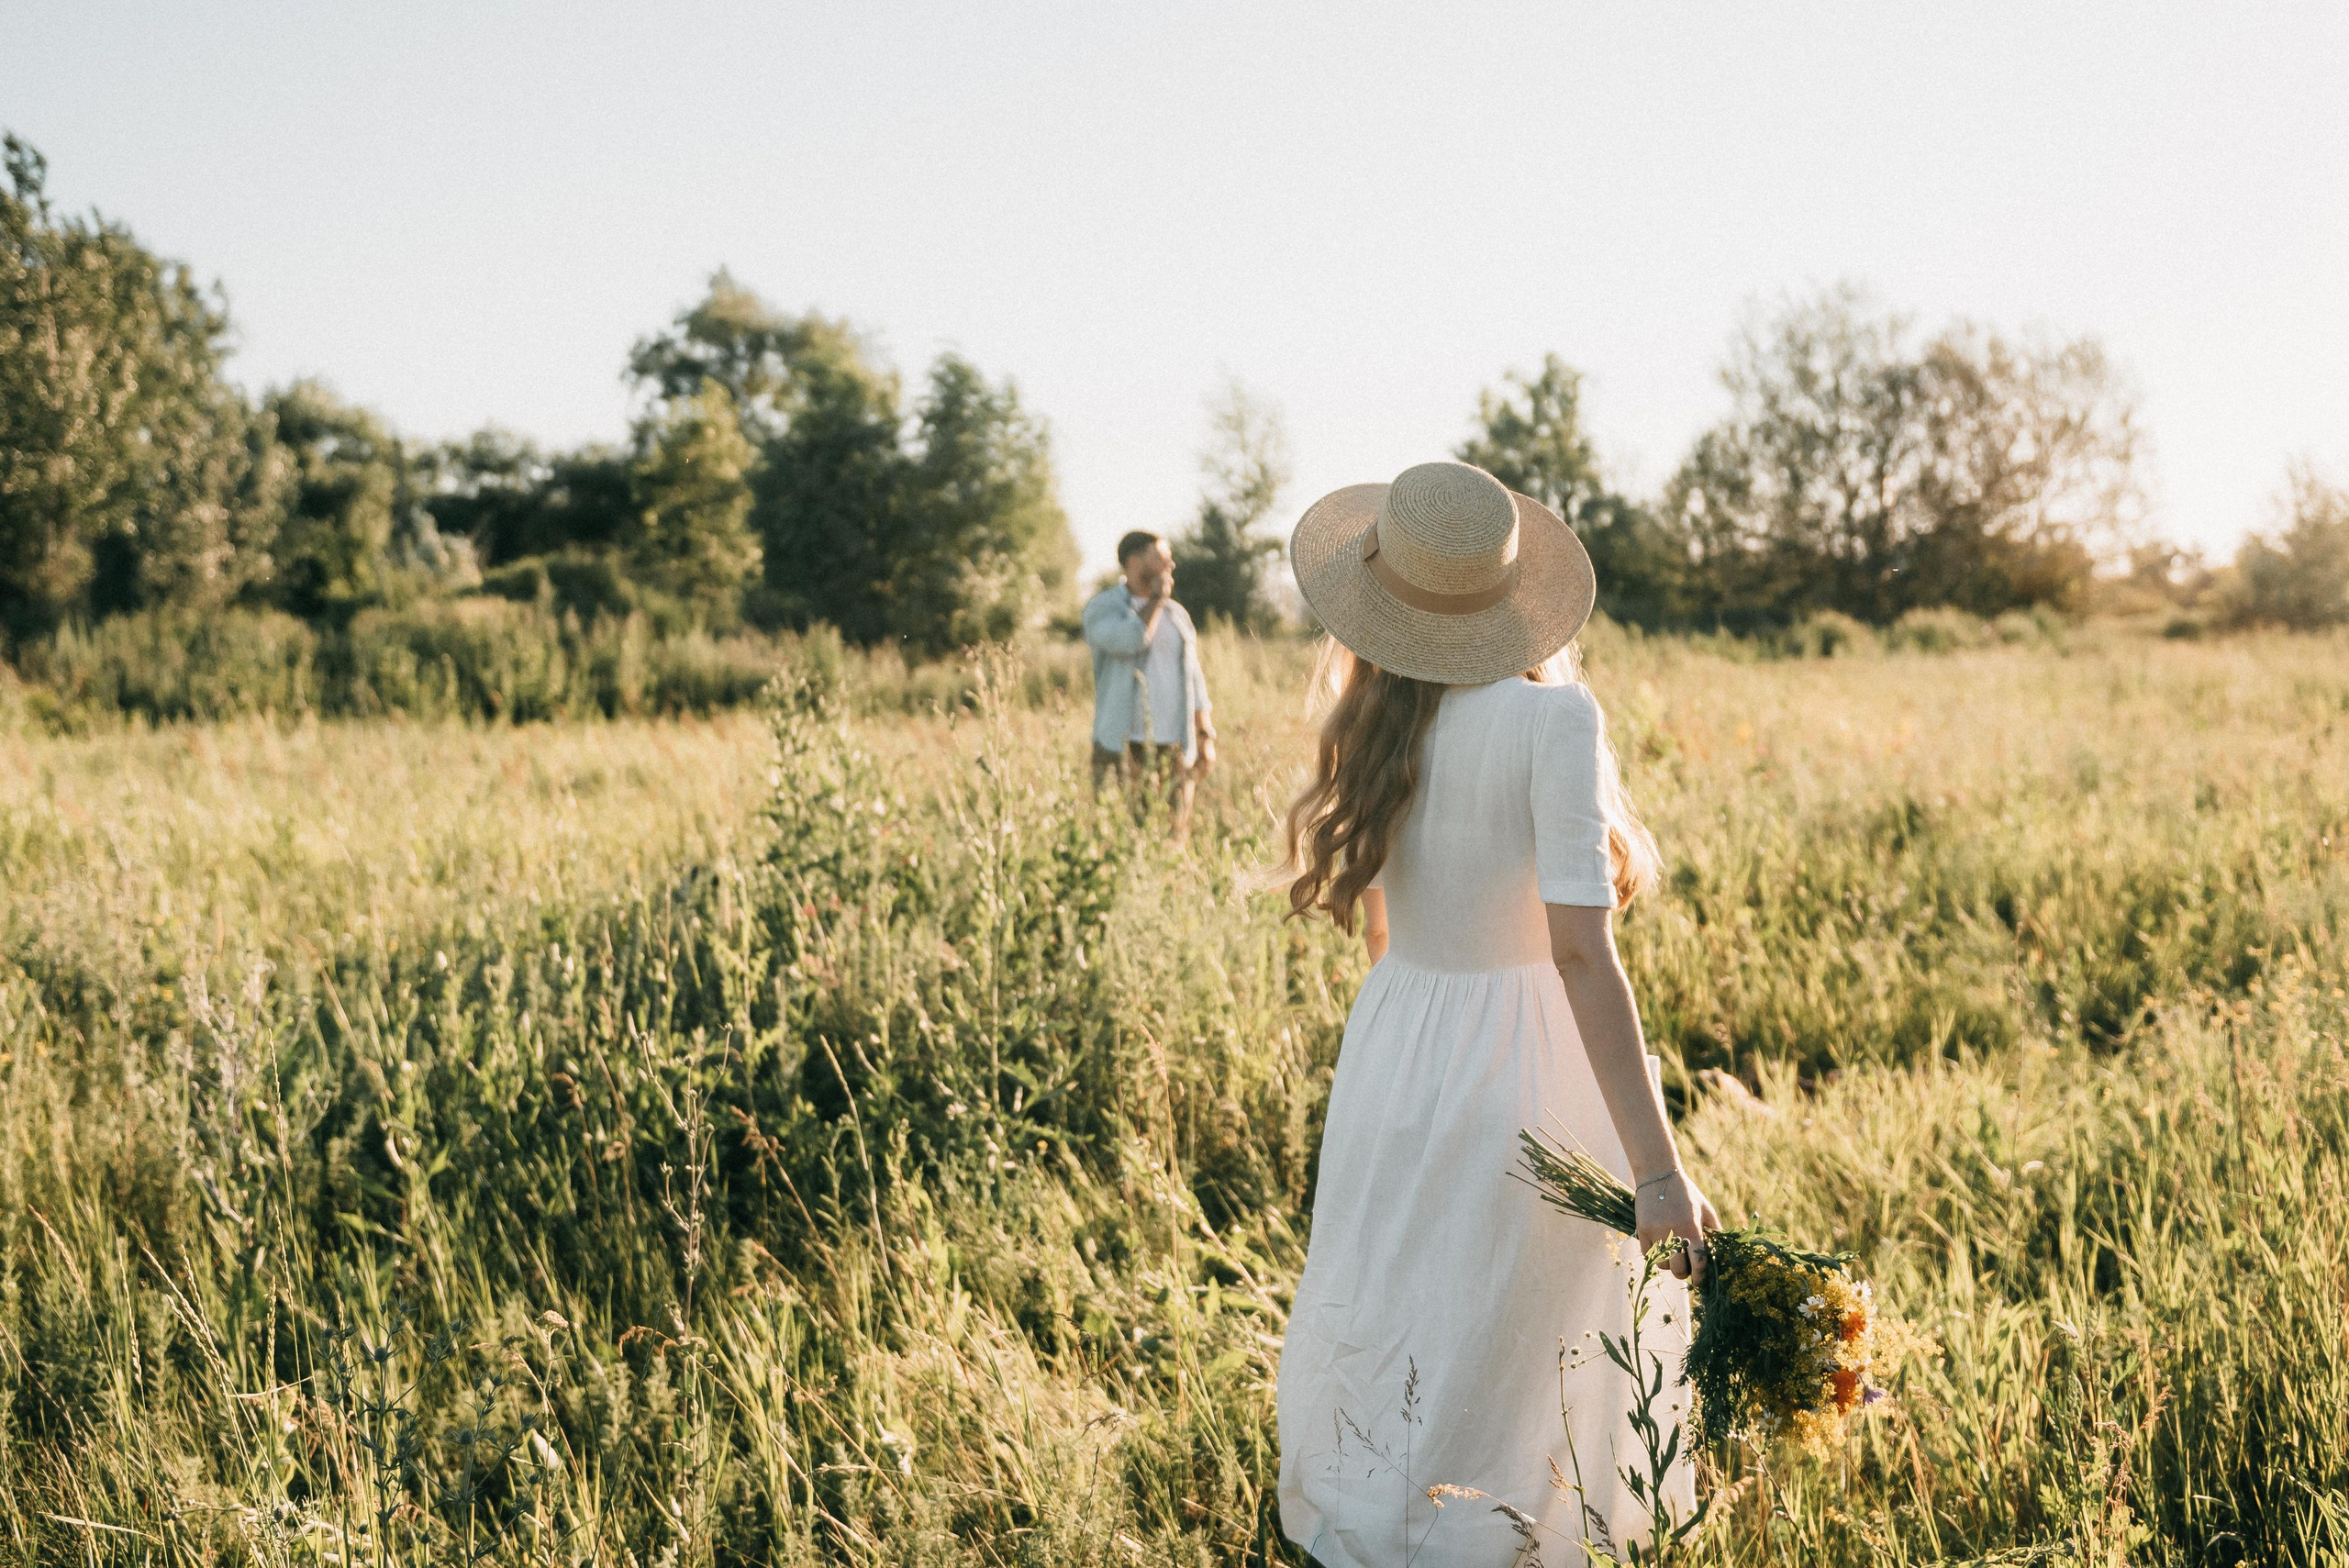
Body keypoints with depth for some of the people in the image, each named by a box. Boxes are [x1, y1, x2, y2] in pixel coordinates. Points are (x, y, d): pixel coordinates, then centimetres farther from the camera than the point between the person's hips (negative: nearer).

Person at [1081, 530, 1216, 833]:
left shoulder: (1177, 614, 16)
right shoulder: (1102, 608, 0)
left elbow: (1193, 681, 19)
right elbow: (1128, 640, -22)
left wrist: (1206, 736, 12)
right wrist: (1157, 598, -8)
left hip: (1175, 750, 5)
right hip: (1124, 748, -5)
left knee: (1176, 832, 3)